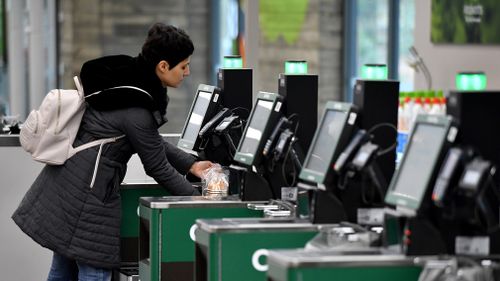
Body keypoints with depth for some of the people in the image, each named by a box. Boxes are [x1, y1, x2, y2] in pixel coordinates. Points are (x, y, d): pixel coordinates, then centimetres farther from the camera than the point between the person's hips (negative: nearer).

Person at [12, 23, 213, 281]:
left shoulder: (124, 72, 3)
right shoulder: (136, 109, -23)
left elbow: (152, 141, 15)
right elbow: (157, 167, -11)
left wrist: (191, 165, 12)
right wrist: (198, 199, 0)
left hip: (66, 182, 10)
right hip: (87, 191, -10)